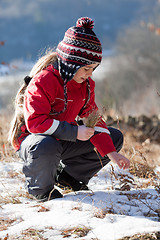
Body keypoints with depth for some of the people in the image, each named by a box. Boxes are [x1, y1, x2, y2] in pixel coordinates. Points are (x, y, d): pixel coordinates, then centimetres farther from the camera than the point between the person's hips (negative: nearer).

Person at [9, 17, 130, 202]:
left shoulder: (86, 84, 1)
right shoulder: (43, 82, -25)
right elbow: (35, 121, -32)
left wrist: (111, 153, -9)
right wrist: (74, 132, -34)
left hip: (64, 139, 8)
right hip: (31, 137, -8)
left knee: (115, 138, 4)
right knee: (47, 147, -45)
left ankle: (69, 176, 11)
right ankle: (40, 188, -12)